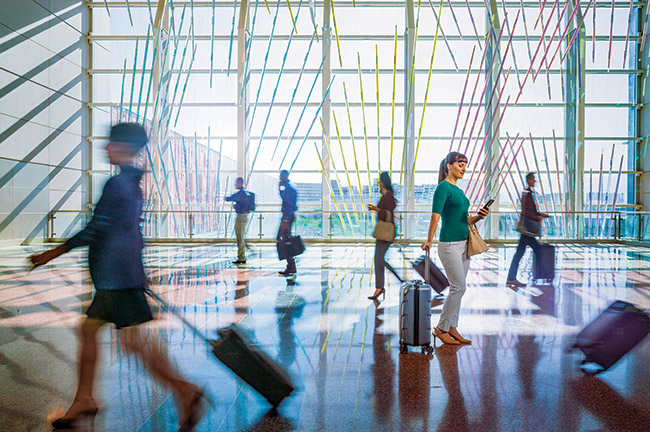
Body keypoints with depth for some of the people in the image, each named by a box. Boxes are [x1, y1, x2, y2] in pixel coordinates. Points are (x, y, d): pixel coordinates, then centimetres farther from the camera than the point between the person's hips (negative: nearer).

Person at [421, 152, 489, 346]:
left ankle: (452, 328, 19)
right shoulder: (443, 187, -9)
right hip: (449, 244, -9)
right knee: (459, 287, -6)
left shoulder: (459, 190, 17)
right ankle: (441, 329, 6)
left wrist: (478, 216, 1)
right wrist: (429, 241, -21)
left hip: (463, 244, 9)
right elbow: (435, 216, -17)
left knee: (457, 288, 10)